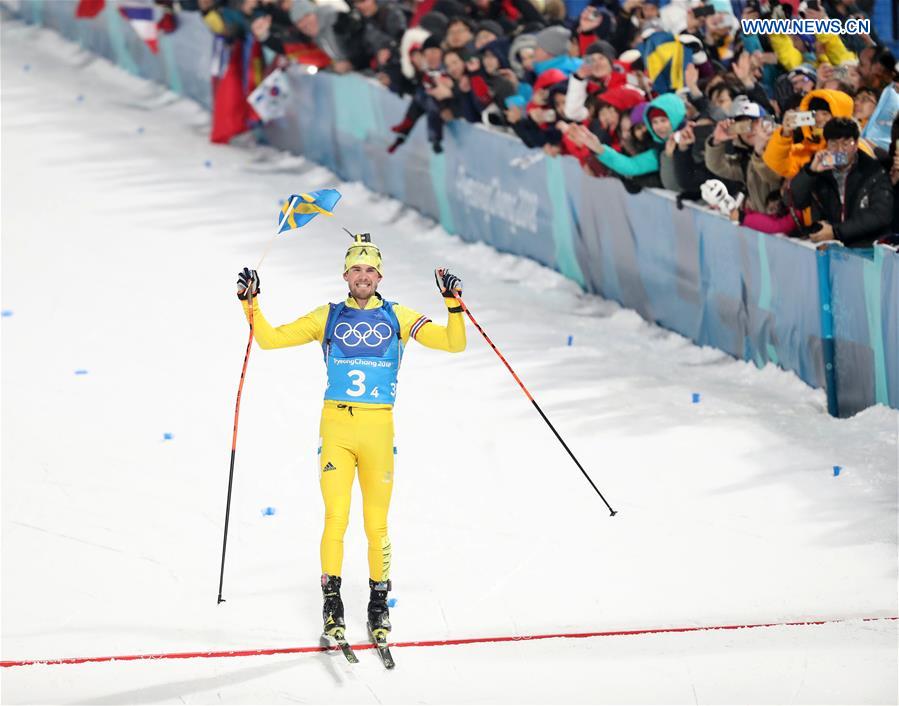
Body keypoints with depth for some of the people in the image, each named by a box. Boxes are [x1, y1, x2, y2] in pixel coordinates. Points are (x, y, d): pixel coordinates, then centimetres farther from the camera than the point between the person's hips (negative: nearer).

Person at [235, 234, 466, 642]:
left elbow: (453, 344, 4)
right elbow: (269, 339, 11)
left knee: (377, 524, 3)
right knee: (336, 518, -9)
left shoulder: (397, 318, 9)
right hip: (336, 427, 0)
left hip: (379, 429, 0)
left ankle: (379, 606, 16)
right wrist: (251, 304, -1)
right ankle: (332, 606, -3)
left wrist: (454, 304, -9)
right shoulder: (329, 317, 10)